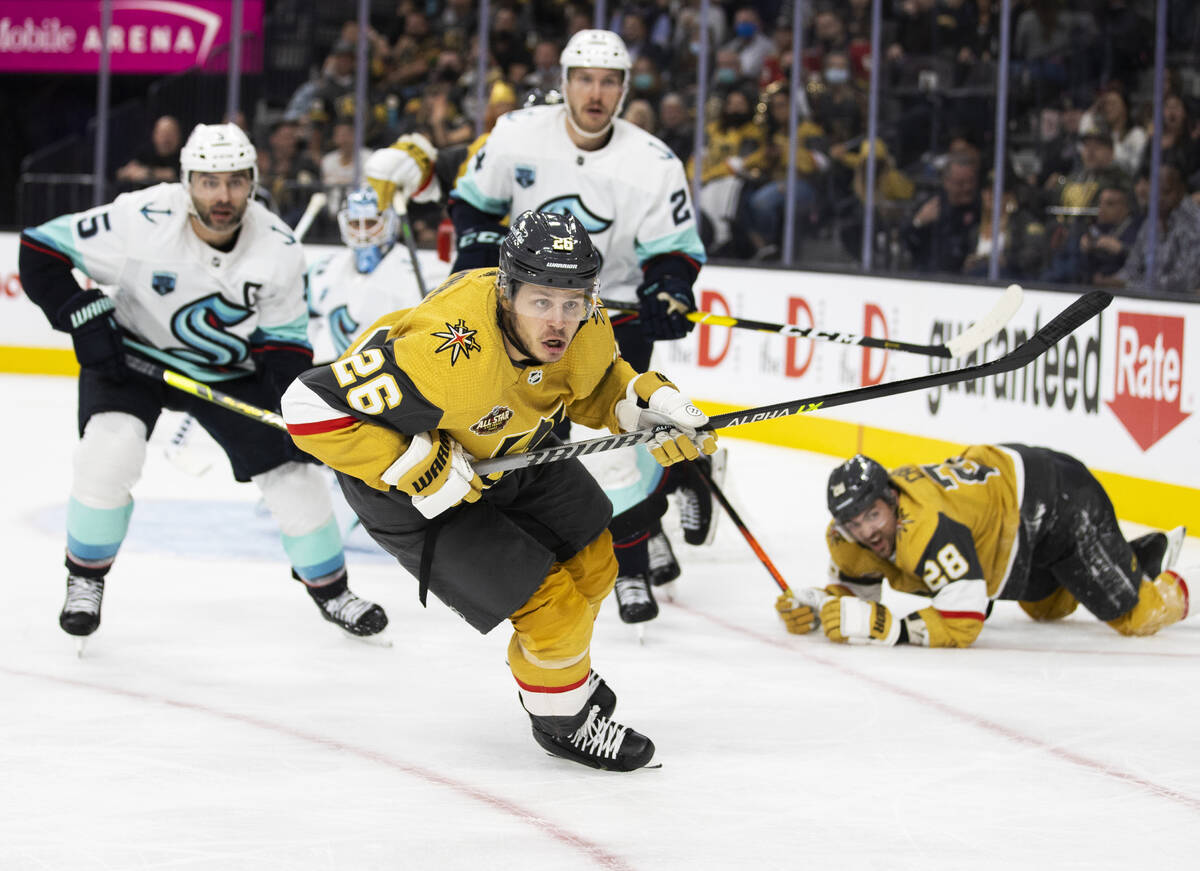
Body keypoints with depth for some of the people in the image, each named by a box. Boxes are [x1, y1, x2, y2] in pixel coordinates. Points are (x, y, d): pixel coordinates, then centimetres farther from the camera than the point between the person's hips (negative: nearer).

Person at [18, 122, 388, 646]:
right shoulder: (142, 222, -28)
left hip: (229, 370, 3)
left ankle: (329, 588, 22)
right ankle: (85, 579, -3)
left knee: (291, 471, -2)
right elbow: (41, 251, -19)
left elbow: (283, 337, -5)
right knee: (111, 450, -27)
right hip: (131, 356, -3)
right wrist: (84, 318, -27)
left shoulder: (278, 249, -18)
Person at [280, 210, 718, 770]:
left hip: (507, 450, 7)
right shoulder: (448, 360, -43)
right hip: (410, 489, -7)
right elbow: (313, 408, -40)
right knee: (550, 604, -9)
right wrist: (419, 469, -36)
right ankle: (560, 718, 21)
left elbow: (595, 386, 6)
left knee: (589, 565, 20)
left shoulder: (583, 325, -20)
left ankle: (564, 667, 50)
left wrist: (654, 401, -14)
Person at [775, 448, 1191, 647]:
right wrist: (811, 605, -19)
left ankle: (1175, 588, 31)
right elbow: (853, 590, 1)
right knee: (1048, 608, 31)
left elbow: (962, 624, -42)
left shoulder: (927, 530, -42)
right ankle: (1151, 552, 50)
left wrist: (882, 627, -44)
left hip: (1060, 499, -9)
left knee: (1132, 615, -3)